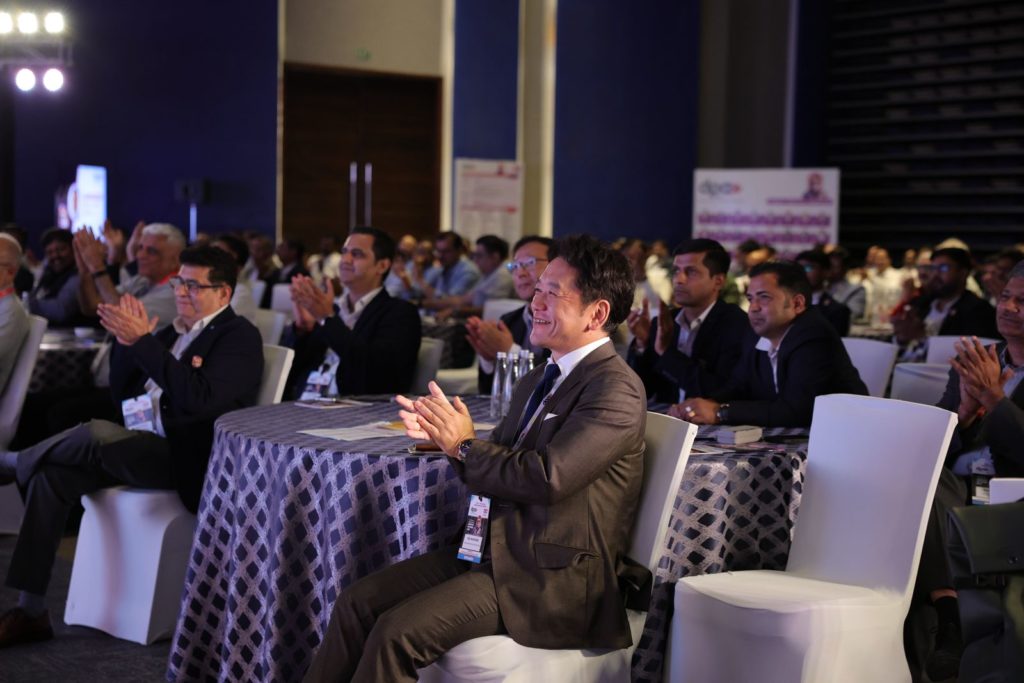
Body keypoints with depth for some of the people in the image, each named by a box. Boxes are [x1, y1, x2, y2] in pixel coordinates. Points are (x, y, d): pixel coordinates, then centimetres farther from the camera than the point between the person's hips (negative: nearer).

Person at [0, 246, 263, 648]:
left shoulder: (239, 336, -7)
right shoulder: (173, 331, 18)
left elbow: (200, 400, -24)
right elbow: (122, 393, 18)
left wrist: (142, 342, -24)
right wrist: (126, 339, 0)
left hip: (187, 460, -8)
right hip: (143, 447, 8)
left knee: (97, 433, -30)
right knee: (51, 475, -12)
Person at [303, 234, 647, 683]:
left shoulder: (617, 389, -14)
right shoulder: (540, 380, 15)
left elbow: (547, 476, -25)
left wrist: (465, 445, -11)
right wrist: (444, 434, -4)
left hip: (555, 578, -9)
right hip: (499, 551, 9)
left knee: (398, 630, -21)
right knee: (356, 602, -2)